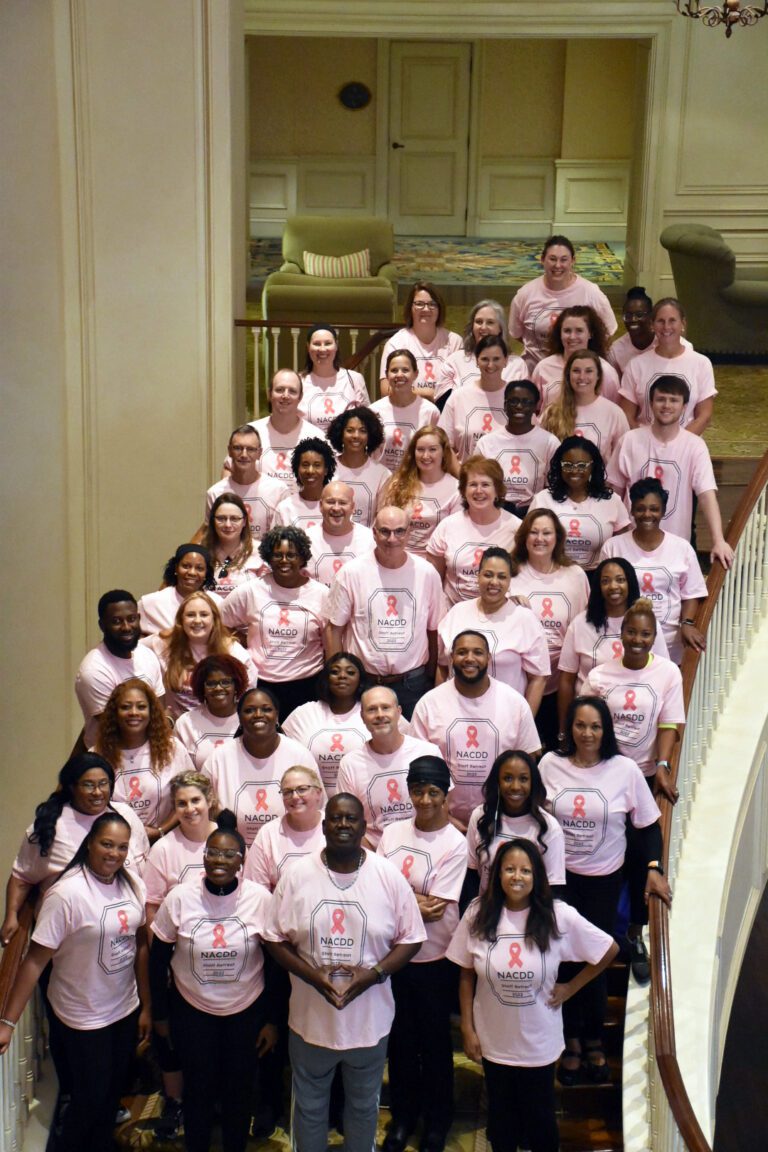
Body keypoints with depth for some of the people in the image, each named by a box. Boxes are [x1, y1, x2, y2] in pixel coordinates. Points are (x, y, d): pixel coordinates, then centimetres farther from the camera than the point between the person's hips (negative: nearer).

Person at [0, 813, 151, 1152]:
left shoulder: (132, 884, -4)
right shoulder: (67, 893, -23)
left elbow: (140, 945, 4)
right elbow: (36, 959, -22)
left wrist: (146, 1006, 7)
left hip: (126, 1010, 5)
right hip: (83, 1018, -5)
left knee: (113, 1091, 19)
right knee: (90, 1098, 8)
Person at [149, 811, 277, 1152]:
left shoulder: (261, 899, -13)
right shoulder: (179, 898, -12)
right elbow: (158, 958, -1)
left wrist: (273, 1020, -1)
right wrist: (160, 1013, 3)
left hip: (247, 1011, 0)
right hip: (191, 1010, 0)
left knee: (239, 1092, 13)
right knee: (198, 1090, 13)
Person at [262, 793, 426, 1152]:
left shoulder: (389, 876, -9)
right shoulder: (296, 875, -9)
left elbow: (410, 938, -4)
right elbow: (275, 938, -3)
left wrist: (374, 974, -19)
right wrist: (311, 975, -18)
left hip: (369, 1018, 0)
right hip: (310, 1017, 0)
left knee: (364, 1105, 21)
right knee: (308, 1106, 19)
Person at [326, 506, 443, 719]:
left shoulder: (427, 573, -1)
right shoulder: (352, 572, -5)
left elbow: (433, 630, 6)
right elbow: (335, 629, 0)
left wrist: (431, 679, 7)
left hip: (412, 684, 1)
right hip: (362, 683, -1)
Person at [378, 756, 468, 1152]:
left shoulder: (456, 844, -12)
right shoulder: (393, 832, 1)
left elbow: (435, 910, -15)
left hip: (433, 957, -3)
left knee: (435, 1040, 11)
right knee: (400, 1037, 15)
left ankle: (437, 1120, 29)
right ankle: (402, 1115, 33)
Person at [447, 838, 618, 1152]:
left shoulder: (559, 916, -16)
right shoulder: (478, 914, -13)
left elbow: (609, 950, -5)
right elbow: (466, 974, -3)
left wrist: (570, 988, -4)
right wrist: (467, 1029, -2)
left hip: (539, 1042, -1)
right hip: (493, 1040, 1)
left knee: (540, 1115, 17)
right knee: (500, 1114, 20)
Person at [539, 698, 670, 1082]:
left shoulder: (625, 769, -9)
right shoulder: (550, 765, -7)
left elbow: (649, 824, -1)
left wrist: (654, 868, -10)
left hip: (604, 878, 0)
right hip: (559, 875, 1)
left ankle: (593, 1040, 25)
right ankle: (572, 1040, 21)